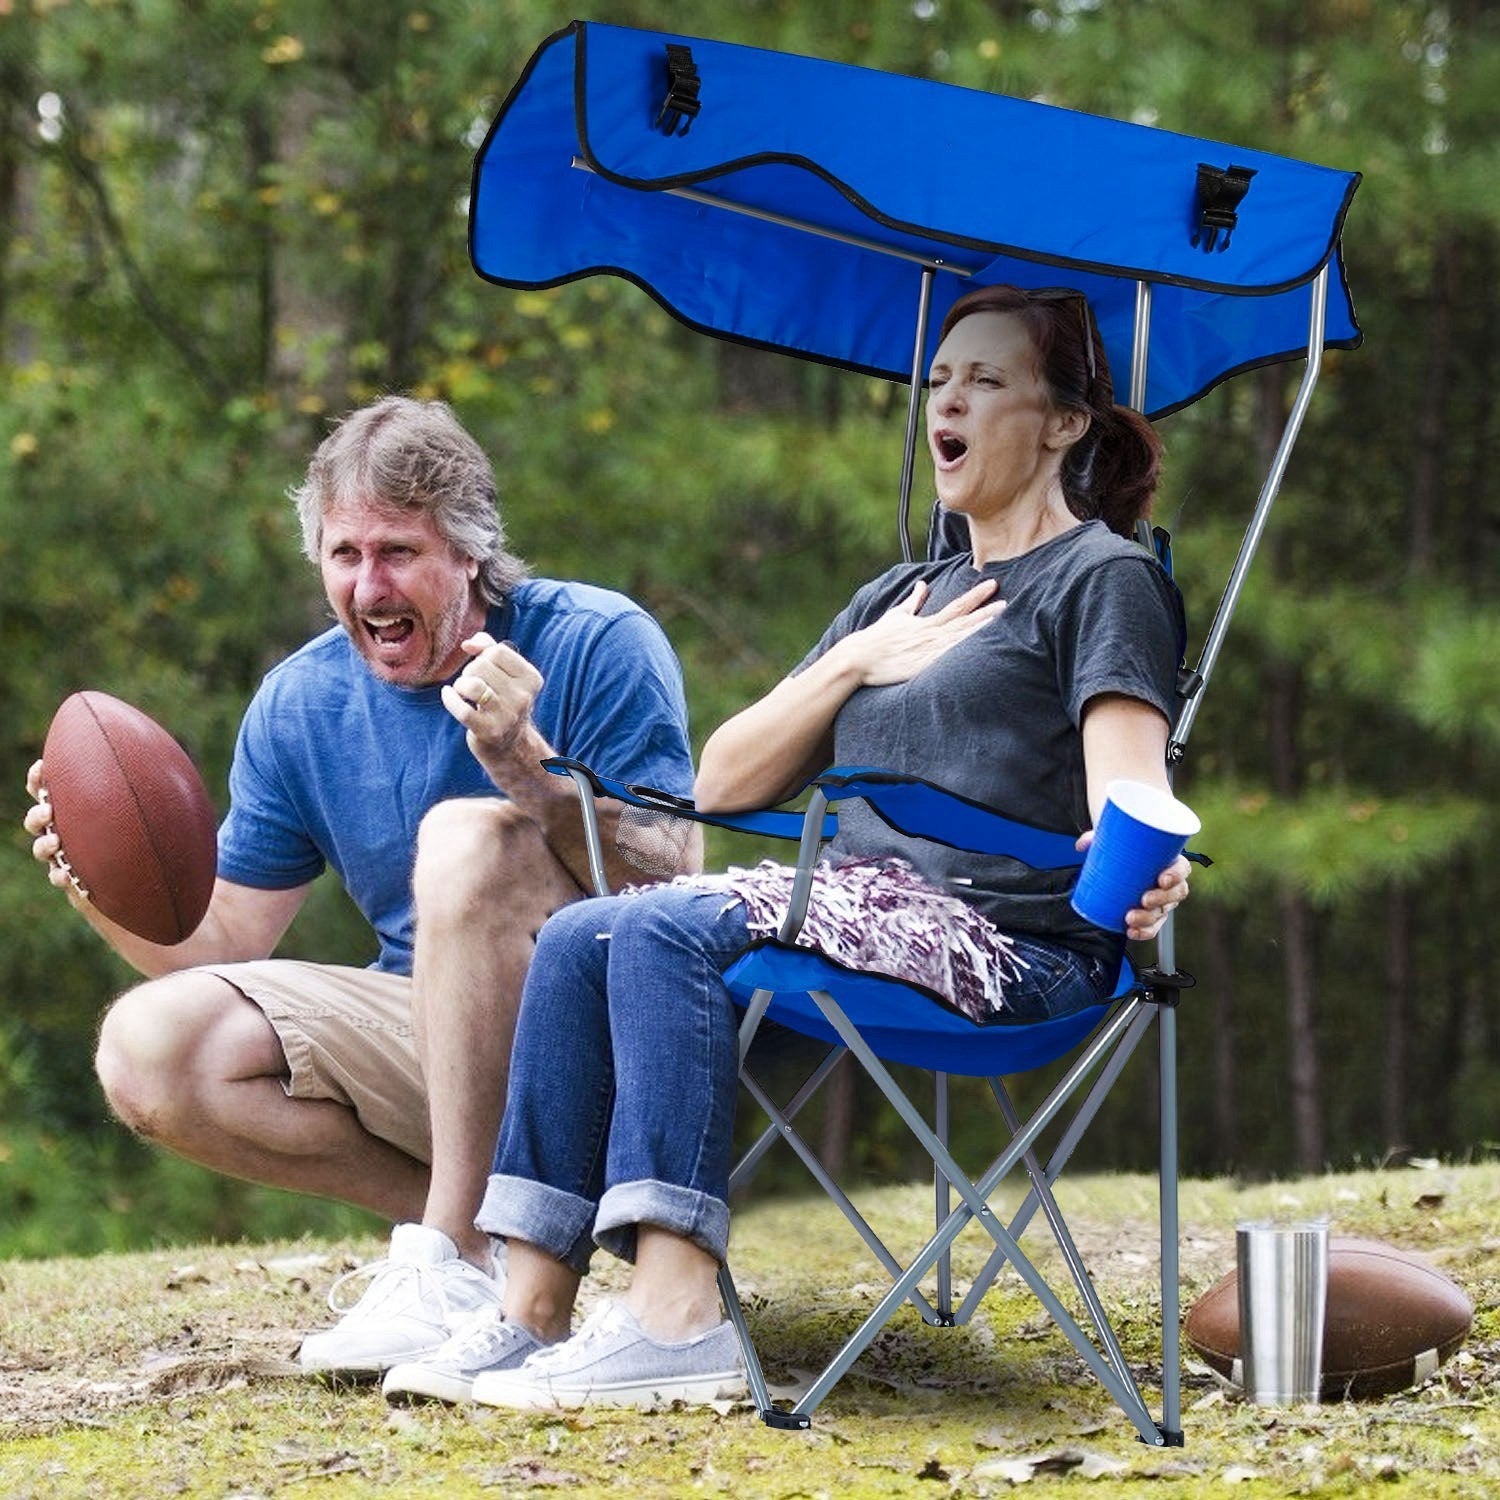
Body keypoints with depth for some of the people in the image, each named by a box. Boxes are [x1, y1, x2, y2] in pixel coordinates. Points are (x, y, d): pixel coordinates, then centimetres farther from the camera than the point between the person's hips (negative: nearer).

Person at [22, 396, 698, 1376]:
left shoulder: (599, 644, -11)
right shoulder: (300, 705, 3)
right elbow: (227, 944, 6)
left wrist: (527, 765, -33)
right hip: (424, 1030, 5)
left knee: (465, 833, -33)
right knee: (149, 1051, -15)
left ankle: (451, 1259, -29)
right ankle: (475, 1218, -13)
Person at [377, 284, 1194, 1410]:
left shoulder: (1104, 578, 5)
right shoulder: (898, 599, 27)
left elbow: (1122, 788, -13)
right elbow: (724, 782, 23)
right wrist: (852, 664, 9)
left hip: (1010, 937, -8)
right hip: (863, 903, 8)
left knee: (660, 929, -27)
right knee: (580, 938, -14)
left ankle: (676, 1321, -37)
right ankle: (534, 1312, -22)